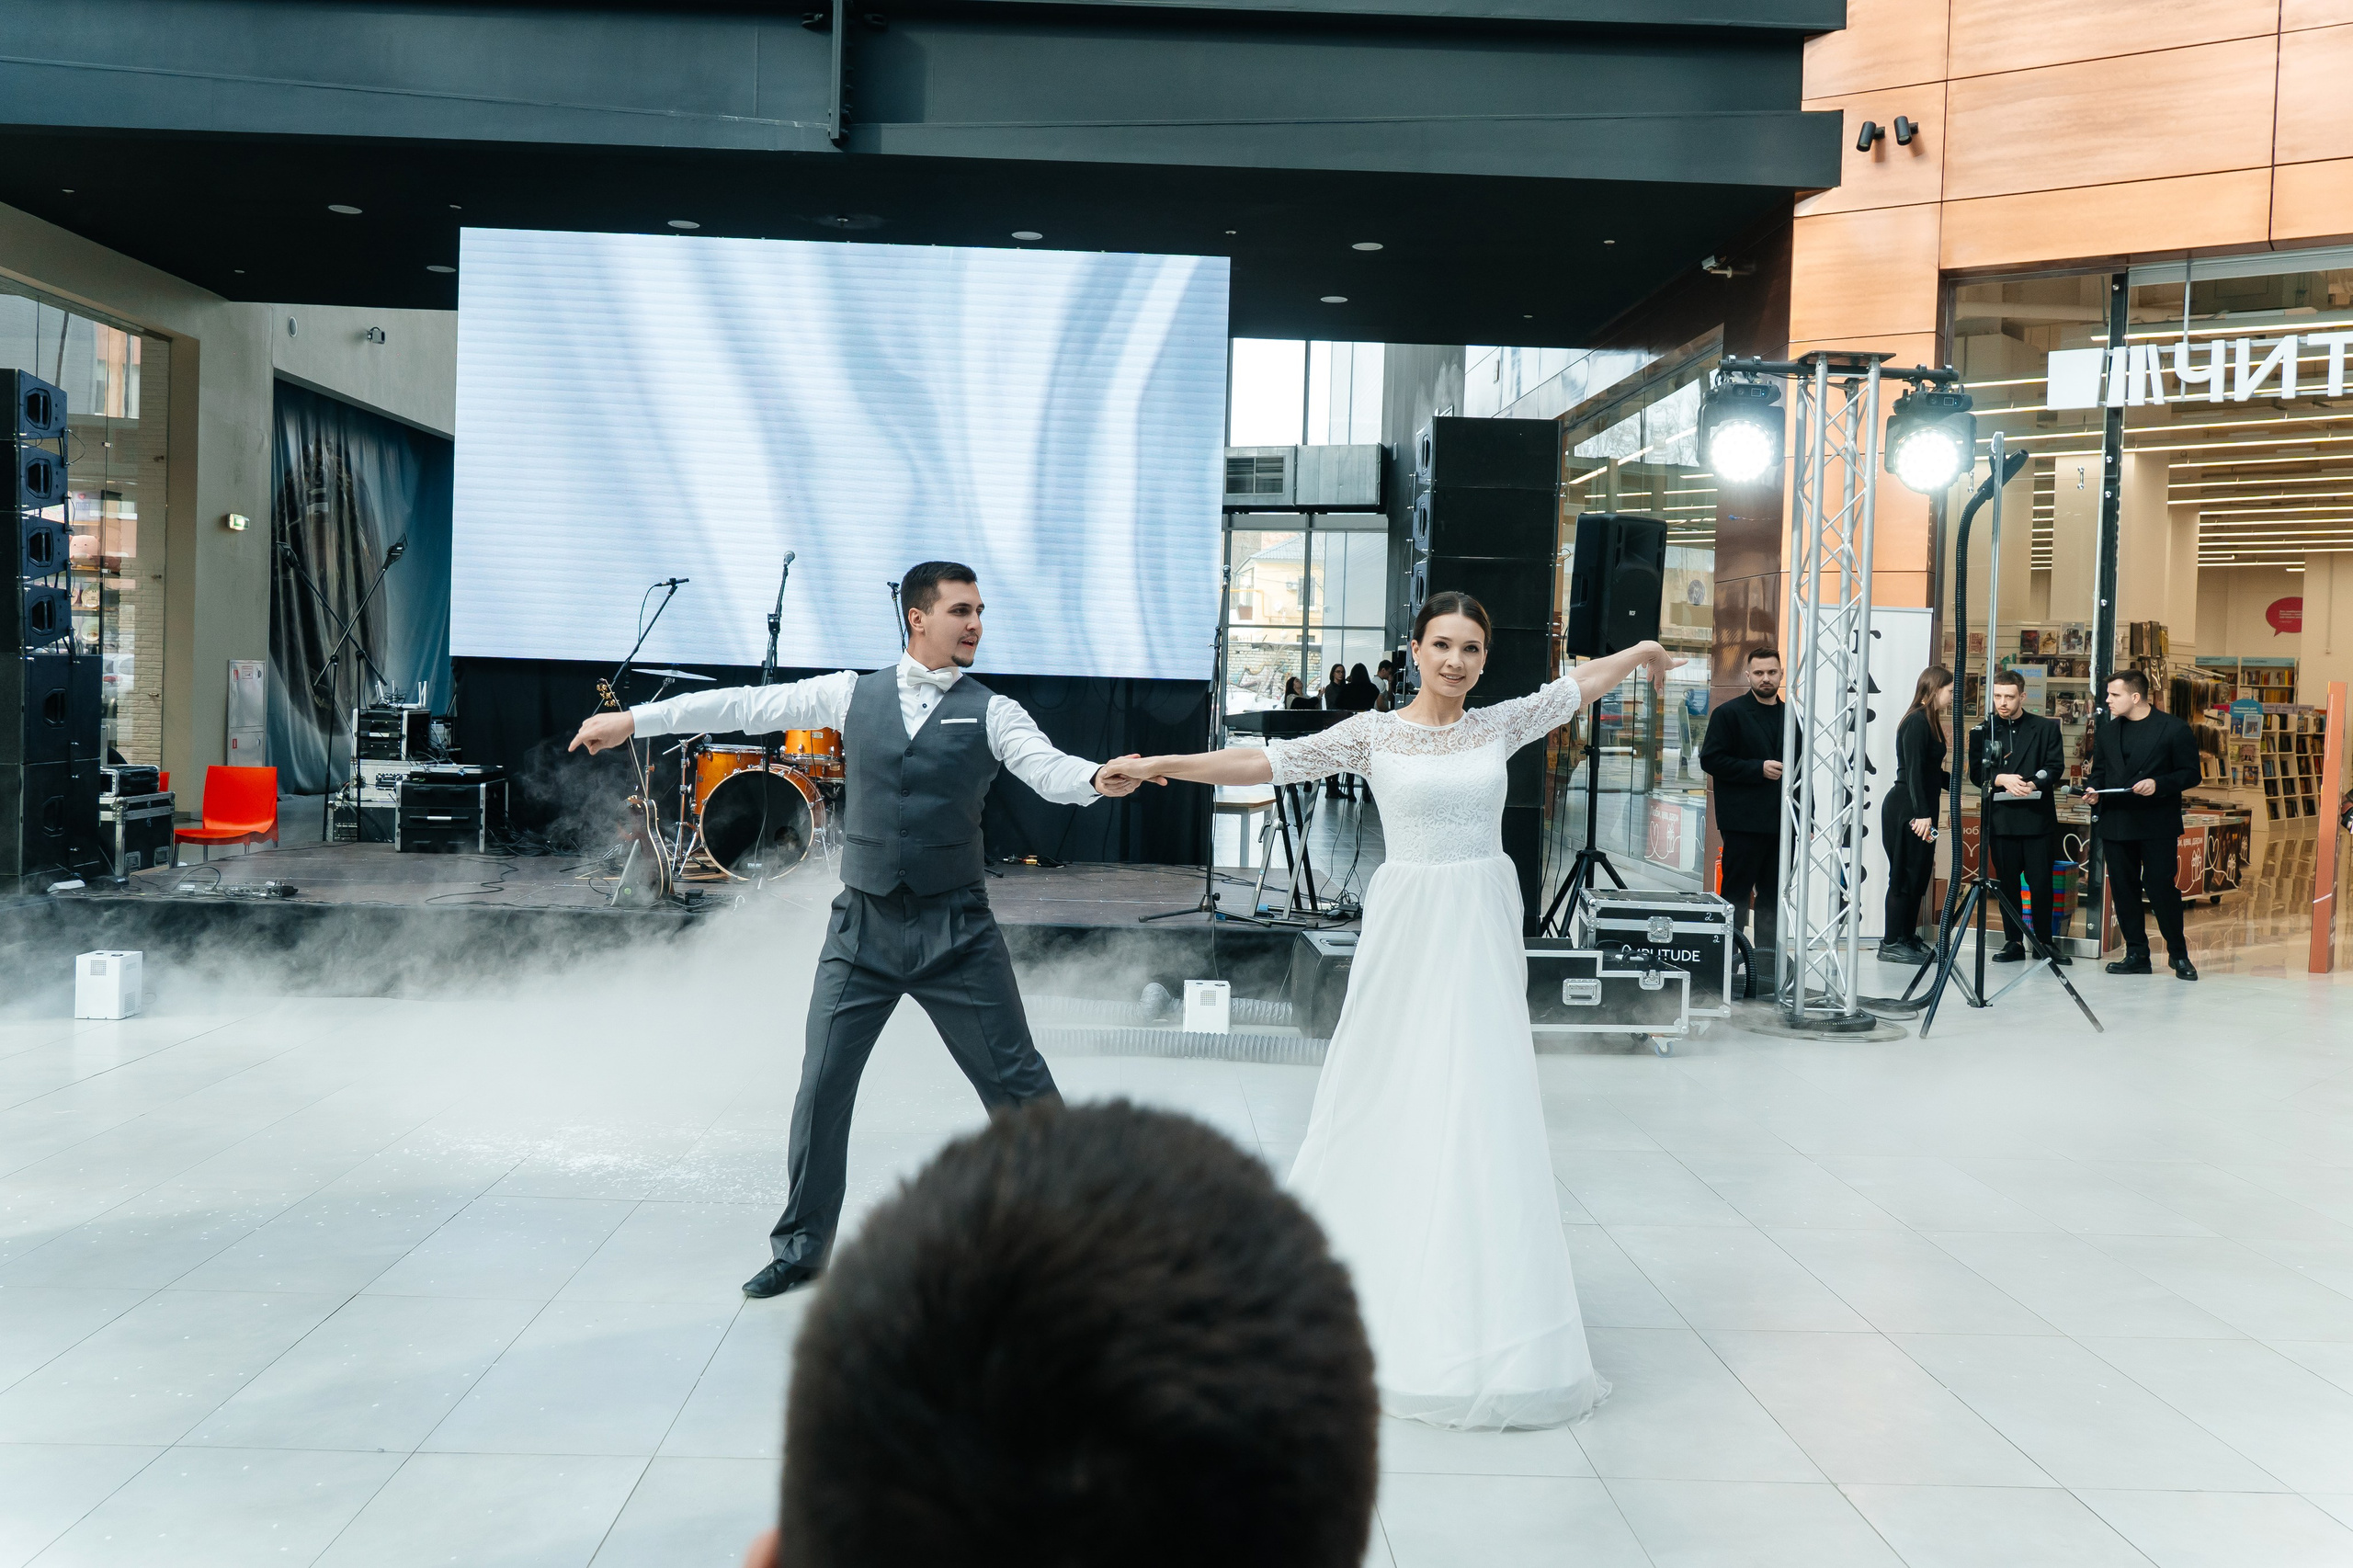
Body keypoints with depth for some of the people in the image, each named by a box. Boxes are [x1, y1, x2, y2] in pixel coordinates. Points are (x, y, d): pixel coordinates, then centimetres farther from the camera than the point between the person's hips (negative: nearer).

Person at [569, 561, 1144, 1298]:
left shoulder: (990, 711, -2)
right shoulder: (853, 694, 4)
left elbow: (1046, 766, -18)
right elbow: (747, 705, 6)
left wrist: (1097, 779, -41)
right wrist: (634, 719, 6)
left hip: (956, 931, -2)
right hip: (862, 927, 2)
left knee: (1017, 1083, 1)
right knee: (822, 1086, 5)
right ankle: (801, 1247, 22)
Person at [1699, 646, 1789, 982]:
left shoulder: (1792, 715, 14)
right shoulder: (1729, 713, -2)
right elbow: (1711, 760, -9)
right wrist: (1758, 769, -16)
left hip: (1782, 822, 6)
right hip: (1743, 824, -5)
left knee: (1773, 898, 10)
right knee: (1736, 895, -2)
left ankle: (1767, 965, 17)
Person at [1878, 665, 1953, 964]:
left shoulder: (1929, 722, 15)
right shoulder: (1917, 722, -14)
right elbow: (1913, 770, -20)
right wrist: (1921, 814, -24)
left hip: (1920, 810, 10)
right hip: (1906, 811, -10)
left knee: (1920, 875, 12)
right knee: (1905, 877, -5)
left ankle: (1908, 939, 19)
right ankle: (1892, 943, 1)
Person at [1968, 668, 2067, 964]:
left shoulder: (2046, 728, 7)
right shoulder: (1983, 731, 9)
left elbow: (2055, 767, -1)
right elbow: (1976, 773, 3)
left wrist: (2032, 784, -19)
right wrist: (2001, 779, -16)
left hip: (2037, 817, -1)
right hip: (2000, 818, 1)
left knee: (2041, 883, -2)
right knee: (2007, 883, 4)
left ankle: (2045, 940, 9)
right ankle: (2014, 942, 11)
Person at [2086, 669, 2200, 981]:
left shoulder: (2173, 729, -2)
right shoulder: (2106, 732, 14)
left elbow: (2190, 774, -3)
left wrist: (2158, 784, -18)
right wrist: (2093, 790, -1)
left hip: (2157, 825, -5)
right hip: (2116, 824, 5)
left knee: (2161, 889, -7)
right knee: (2123, 891, 4)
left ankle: (2178, 954, 8)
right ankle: (2136, 954, 13)